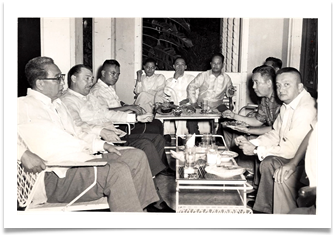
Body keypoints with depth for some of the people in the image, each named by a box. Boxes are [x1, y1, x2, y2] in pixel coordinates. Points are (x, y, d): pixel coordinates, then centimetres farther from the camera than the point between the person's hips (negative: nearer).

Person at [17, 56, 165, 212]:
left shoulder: (57, 104, 24)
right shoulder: (23, 105, -4)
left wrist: (102, 145, 11)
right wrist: (23, 153, -31)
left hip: (83, 158, 10)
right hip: (59, 176, -9)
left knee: (137, 156, 2)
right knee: (118, 170, -29)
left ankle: (147, 208, 2)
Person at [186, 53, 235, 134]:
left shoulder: (226, 78, 8)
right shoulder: (203, 76, 3)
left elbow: (228, 93, 21)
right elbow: (191, 87, 7)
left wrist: (230, 93, -4)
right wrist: (193, 102, -3)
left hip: (217, 106, 1)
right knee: (191, 121, -26)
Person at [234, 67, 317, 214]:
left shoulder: (306, 109, -25)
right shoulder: (287, 105, 7)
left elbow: (292, 149, -27)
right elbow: (276, 135, 10)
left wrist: (256, 150, -20)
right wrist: (251, 143, -6)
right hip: (291, 152, 10)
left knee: (269, 162, -25)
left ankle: (265, 209, -6)